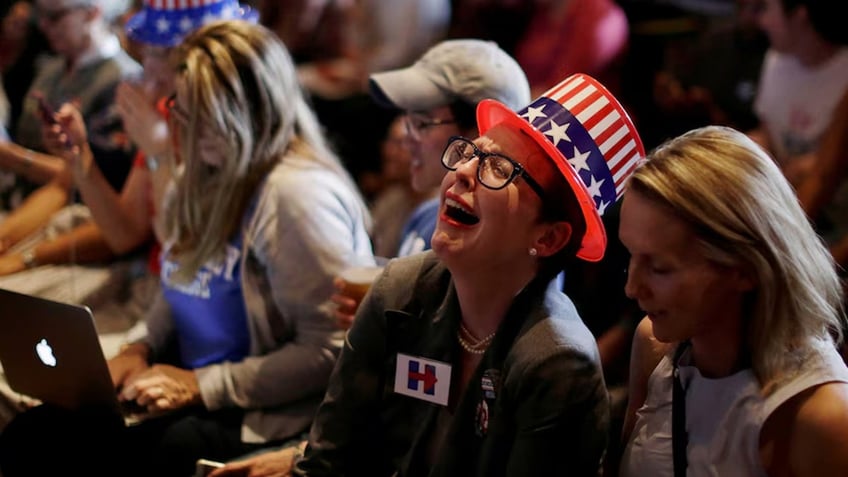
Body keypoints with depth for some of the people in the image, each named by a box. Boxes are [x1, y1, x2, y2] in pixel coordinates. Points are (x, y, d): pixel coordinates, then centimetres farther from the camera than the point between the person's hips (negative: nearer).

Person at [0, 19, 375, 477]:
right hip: (188, 393, 8)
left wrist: (202, 385, -19)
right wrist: (139, 350, 4)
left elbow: (328, 350, -21)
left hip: (262, 415, -8)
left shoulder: (297, 192, -18)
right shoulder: (203, 175, 11)